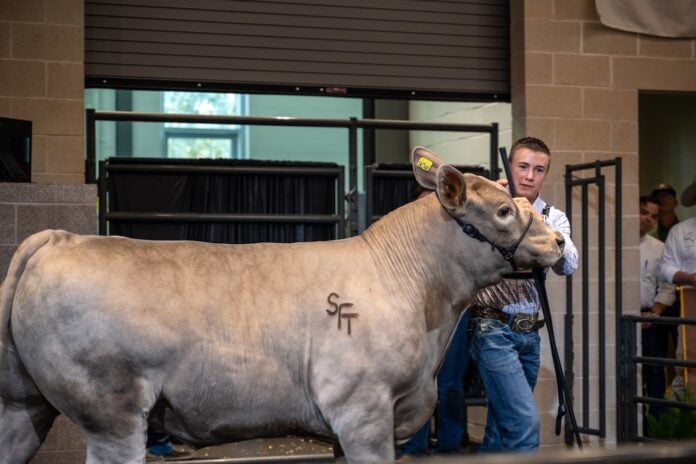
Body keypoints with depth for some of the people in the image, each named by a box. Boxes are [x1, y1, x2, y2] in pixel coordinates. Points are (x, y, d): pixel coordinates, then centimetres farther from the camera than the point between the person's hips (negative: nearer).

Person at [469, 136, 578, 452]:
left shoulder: (554, 218, 7)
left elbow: (568, 266, -10)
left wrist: (539, 222, -26)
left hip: (529, 332, 6)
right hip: (494, 329, -6)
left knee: (504, 424, 14)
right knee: (525, 422, -15)